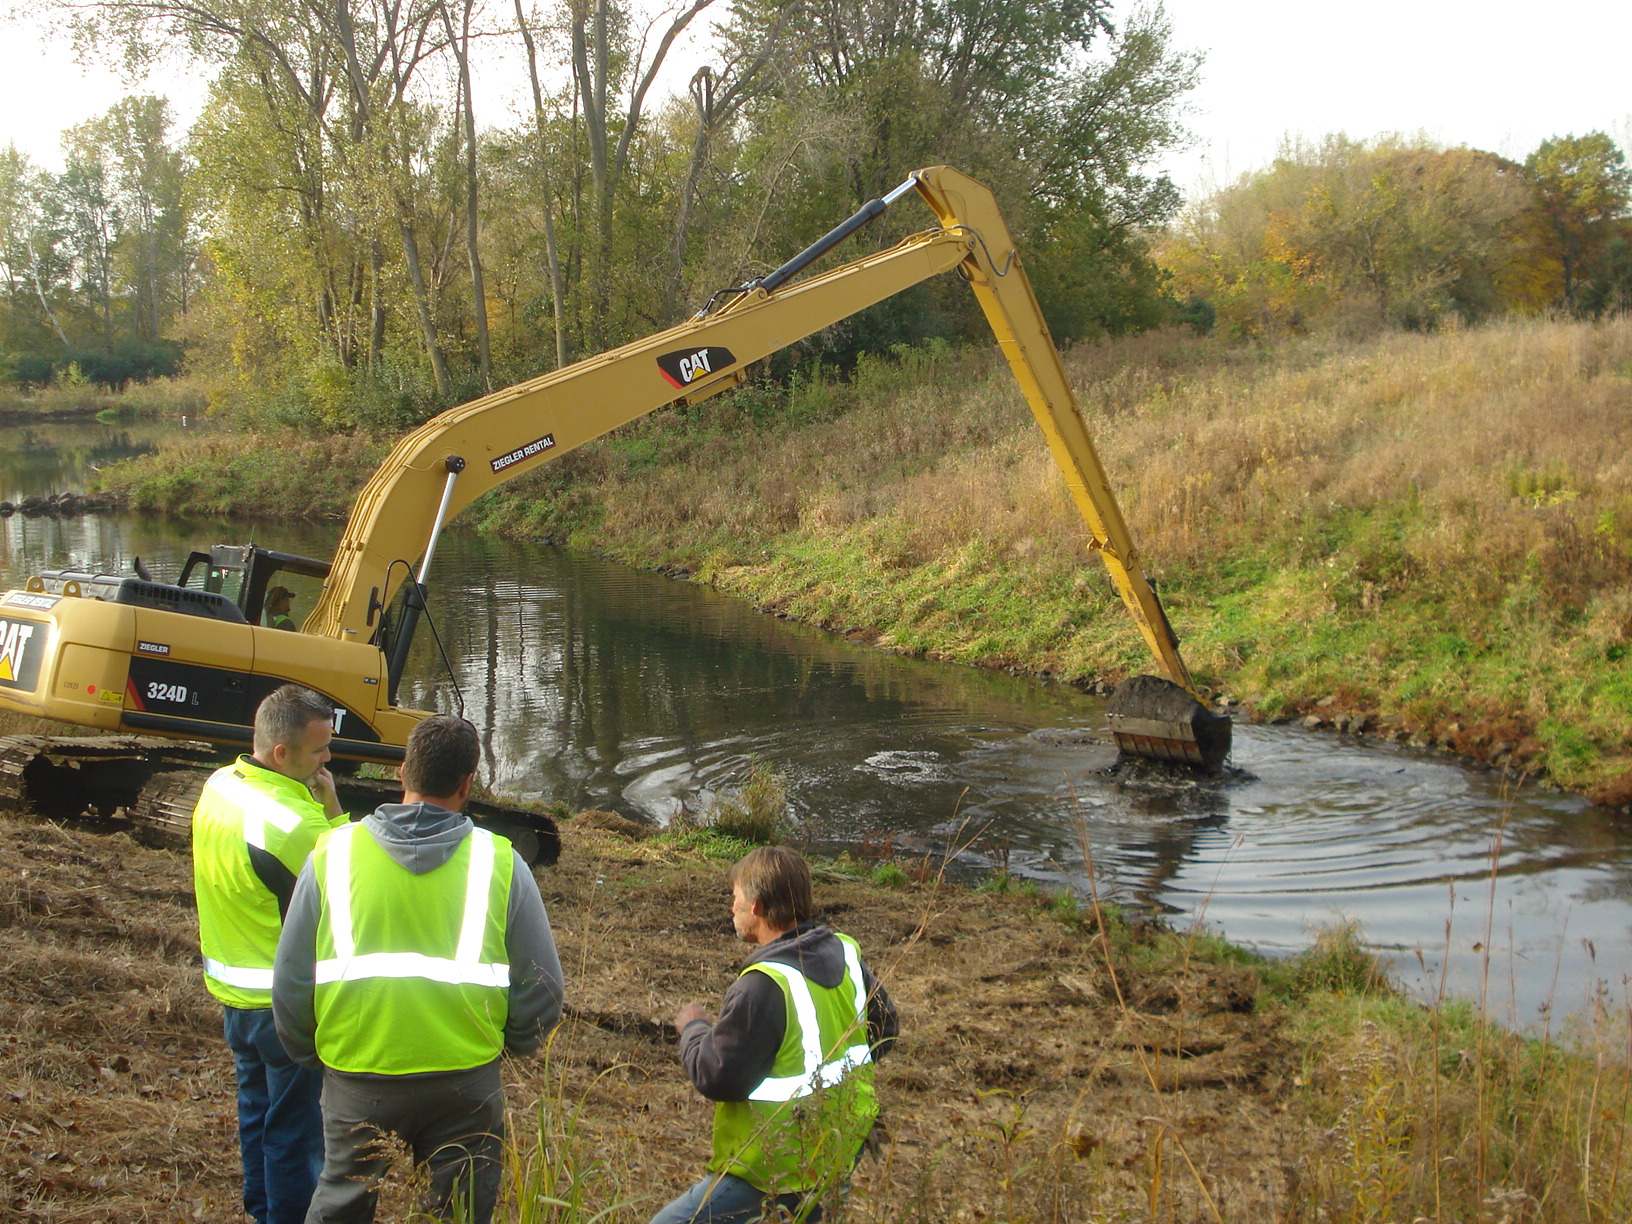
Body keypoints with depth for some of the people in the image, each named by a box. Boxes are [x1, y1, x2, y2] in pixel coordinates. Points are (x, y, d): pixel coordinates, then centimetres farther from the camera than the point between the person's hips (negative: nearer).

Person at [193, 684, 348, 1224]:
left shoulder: (218, 787, -2)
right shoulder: (293, 822, -30)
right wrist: (332, 806, -17)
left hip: (233, 991, 9)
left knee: (257, 1112, 23)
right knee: (297, 1129, 6)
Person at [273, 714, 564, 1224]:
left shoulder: (333, 854, -3)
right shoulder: (498, 862, -5)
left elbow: (290, 979, 2)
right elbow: (541, 988, -1)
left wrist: (309, 1052, 19)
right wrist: (511, 1043, 18)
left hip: (356, 1078, 1)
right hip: (466, 1081, -1)